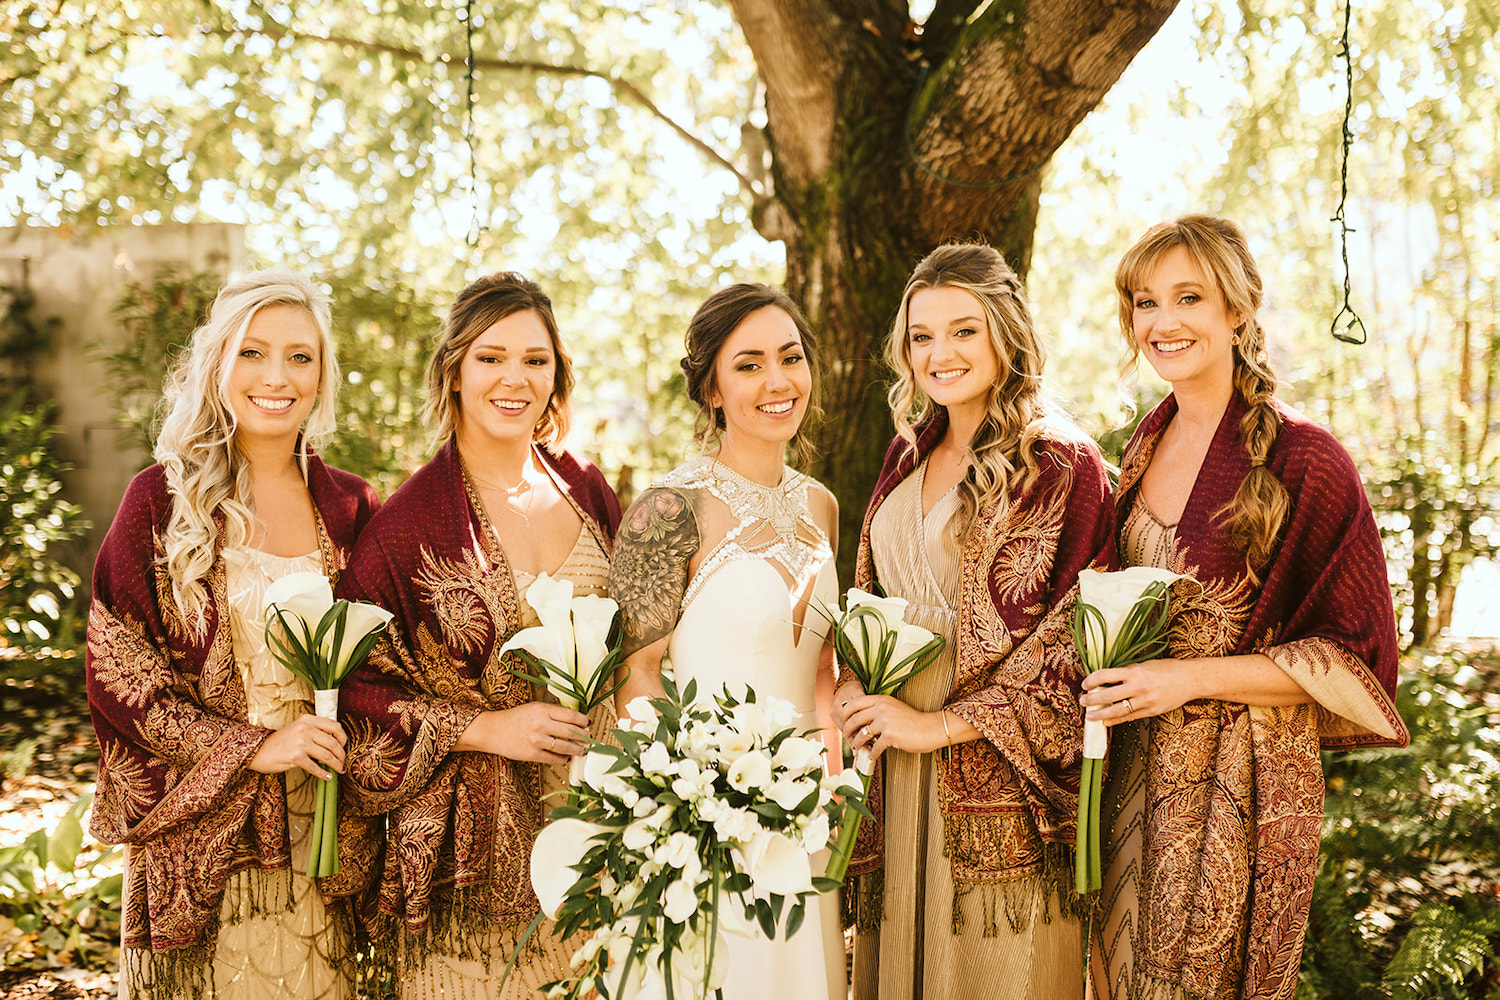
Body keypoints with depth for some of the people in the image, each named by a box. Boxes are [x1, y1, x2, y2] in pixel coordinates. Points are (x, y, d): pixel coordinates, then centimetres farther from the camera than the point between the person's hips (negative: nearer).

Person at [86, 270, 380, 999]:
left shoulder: (349, 506, 5)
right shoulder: (163, 498, -3)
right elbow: (115, 667, -6)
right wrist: (249, 747, -13)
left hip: (319, 828, 2)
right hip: (203, 825, -2)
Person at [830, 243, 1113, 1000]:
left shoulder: (1063, 467, -8)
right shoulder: (908, 456, 13)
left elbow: (1074, 636, -13)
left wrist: (942, 724, -14)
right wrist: (851, 688, 3)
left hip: (996, 777, -6)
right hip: (895, 766, 6)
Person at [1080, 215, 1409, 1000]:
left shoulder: (1302, 460, -13)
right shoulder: (1147, 449, 7)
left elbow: (1351, 655, -12)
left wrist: (1192, 678, -19)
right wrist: (1108, 658, 2)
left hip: (1241, 780, -6)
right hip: (1133, 770, 6)